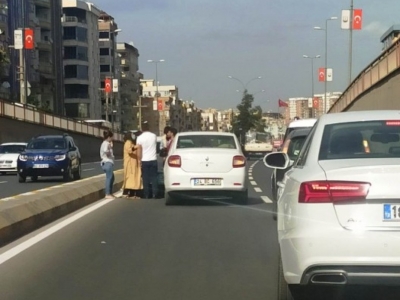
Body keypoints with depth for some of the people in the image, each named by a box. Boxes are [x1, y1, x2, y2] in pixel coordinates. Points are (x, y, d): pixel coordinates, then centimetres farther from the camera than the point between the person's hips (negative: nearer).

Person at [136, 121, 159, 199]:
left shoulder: (140, 138, -7)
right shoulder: (154, 136, 1)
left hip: (144, 160, -1)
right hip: (153, 159, 1)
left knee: (145, 178, 2)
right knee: (154, 177, 5)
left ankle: (146, 195, 2)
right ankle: (154, 194, 1)